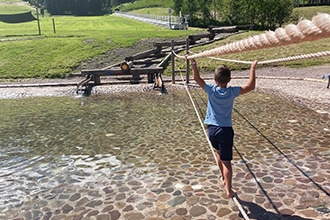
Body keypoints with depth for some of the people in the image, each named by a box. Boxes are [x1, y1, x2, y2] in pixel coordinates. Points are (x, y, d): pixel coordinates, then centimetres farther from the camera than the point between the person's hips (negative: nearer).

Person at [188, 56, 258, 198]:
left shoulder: (211, 90, -7)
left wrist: (193, 63, 8)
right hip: (225, 130, -3)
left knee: (219, 153, 27)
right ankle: (229, 190, 5)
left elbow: (197, 78, 0)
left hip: (211, 129, 3)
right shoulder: (232, 92, -9)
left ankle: (224, 178, 43)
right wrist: (252, 69, 4)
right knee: (226, 161, 1)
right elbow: (251, 86, -4)